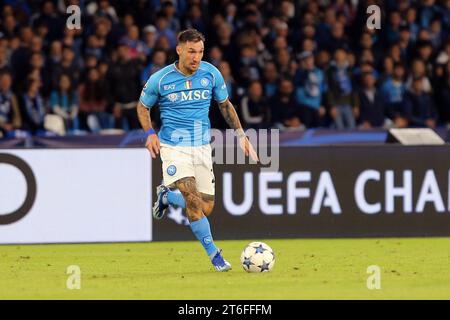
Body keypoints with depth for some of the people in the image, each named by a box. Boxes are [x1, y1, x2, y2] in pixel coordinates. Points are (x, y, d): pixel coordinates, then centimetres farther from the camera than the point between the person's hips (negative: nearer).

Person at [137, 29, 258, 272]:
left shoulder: (211, 74, -2)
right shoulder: (160, 79, -9)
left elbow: (224, 104, 14)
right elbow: (143, 106, 8)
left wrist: (240, 134, 9)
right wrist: (149, 133, -8)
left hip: (202, 146, 4)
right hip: (174, 146, -4)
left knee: (206, 208, 2)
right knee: (193, 200, -21)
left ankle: (166, 196, 32)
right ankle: (213, 254, -6)